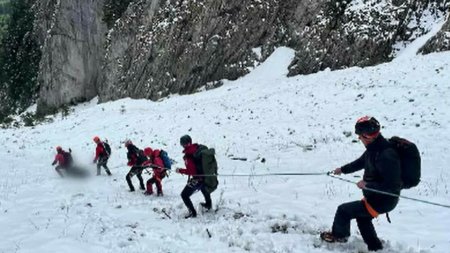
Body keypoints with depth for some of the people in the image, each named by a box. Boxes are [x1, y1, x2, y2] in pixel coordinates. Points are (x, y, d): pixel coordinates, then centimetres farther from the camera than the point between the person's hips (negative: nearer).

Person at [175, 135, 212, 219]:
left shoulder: (188, 156, -26)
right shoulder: (200, 147, -6)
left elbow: (191, 171, -25)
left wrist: (180, 170, -13)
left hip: (197, 179, -8)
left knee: (184, 195, 4)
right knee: (204, 188, 38)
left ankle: (192, 212, 7)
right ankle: (208, 204, 59)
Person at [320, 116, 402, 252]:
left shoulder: (386, 155, -34)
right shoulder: (375, 147, -3)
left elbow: (392, 185, -32)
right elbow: (362, 161, 17)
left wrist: (367, 185, -25)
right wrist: (343, 169, 25)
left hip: (383, 201, -9)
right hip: (374, 196, 9)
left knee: (343, 210, -1)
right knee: (362, 218, 29)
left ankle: (338, 235, 27)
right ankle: (375, 247, 41)